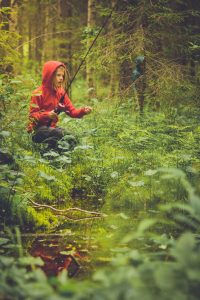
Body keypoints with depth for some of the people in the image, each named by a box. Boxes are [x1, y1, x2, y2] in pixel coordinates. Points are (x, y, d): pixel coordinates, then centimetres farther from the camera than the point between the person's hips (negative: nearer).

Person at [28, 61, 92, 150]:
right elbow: (32, 116, -14)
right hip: (37, 130, -6)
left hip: (51, 127, 6)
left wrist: (83, 111, -18)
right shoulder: (38, 94, -13)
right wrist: (47, 115, -31)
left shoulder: (61, 93, 7)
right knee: (59, 133, -32)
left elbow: (72, 111, 3)